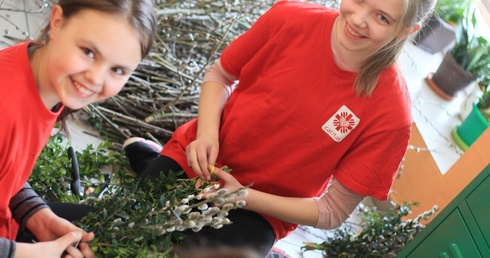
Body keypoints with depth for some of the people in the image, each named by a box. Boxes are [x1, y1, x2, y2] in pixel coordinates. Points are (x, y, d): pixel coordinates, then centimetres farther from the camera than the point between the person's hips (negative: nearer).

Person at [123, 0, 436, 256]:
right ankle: (151, 158, 23)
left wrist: (247, 197, -22)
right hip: (197, 159, 2)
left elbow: (333, 211, -13)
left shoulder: (391, 112, -22)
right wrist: (206, 134, -18)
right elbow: (220, 75, 0)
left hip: (262, 209, -1)